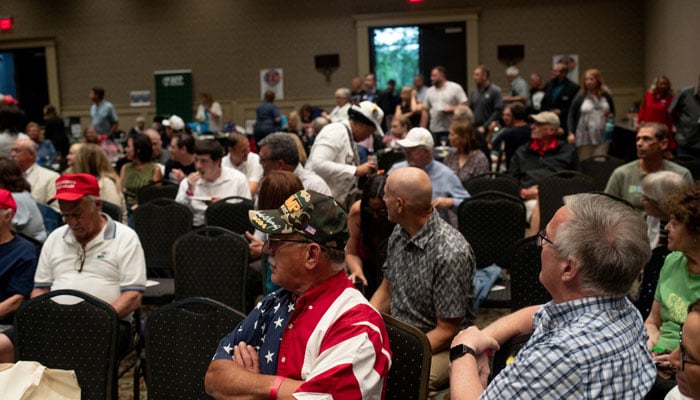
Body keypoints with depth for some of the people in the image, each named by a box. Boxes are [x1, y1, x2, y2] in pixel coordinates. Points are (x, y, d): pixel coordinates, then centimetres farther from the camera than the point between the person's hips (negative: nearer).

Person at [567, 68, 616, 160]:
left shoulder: (606, 97, 9)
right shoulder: (580, 97, -1)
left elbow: (612, 111, 23)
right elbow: (571, 115, -2)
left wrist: (611, 115, -1)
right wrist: (571, 133, -12)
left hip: (602, 138, 3)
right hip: (584, 138, -2)